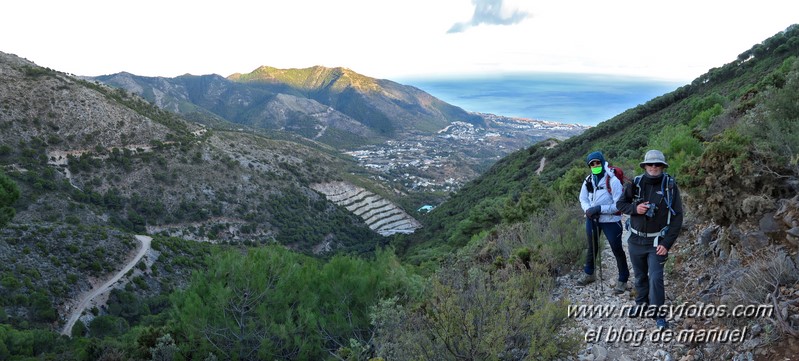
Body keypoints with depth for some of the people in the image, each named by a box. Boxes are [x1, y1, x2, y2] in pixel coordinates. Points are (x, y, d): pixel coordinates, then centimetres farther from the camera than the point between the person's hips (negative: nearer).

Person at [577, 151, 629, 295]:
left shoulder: (613, 181, -20)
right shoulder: (588, 181, -3)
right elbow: (583, 199, 5)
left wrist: (600, 209, -27)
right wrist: (588, 209, -15)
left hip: (610, 220, -6)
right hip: (592, 219, 6)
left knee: (617, 249, 4)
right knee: (592, 247, 22)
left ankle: (623, 279, 20)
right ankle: (589, 273, 40)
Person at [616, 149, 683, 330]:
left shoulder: (670, 186, -10)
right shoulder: (635, 183, -5)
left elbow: (677, 216, -9)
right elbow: (620, 203, 6)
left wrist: (667, 243, -14)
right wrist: (634, 208, -17)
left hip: (657, 242, -3)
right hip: (636, 240, 3)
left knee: (656, 278, -12)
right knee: (640, 276, 18)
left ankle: (658, 314, 1)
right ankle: (642, 305, 37)